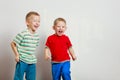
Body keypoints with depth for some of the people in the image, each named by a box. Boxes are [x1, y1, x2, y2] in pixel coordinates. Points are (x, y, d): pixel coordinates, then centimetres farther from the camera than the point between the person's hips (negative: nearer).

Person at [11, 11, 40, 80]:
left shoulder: (37, 35, 3)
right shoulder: (23, 34, -16)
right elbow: (13, 44, -9)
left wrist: (33, 56, 10)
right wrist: (17, 55, -9)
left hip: (32, 62, 6)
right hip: (22, 61, -6)